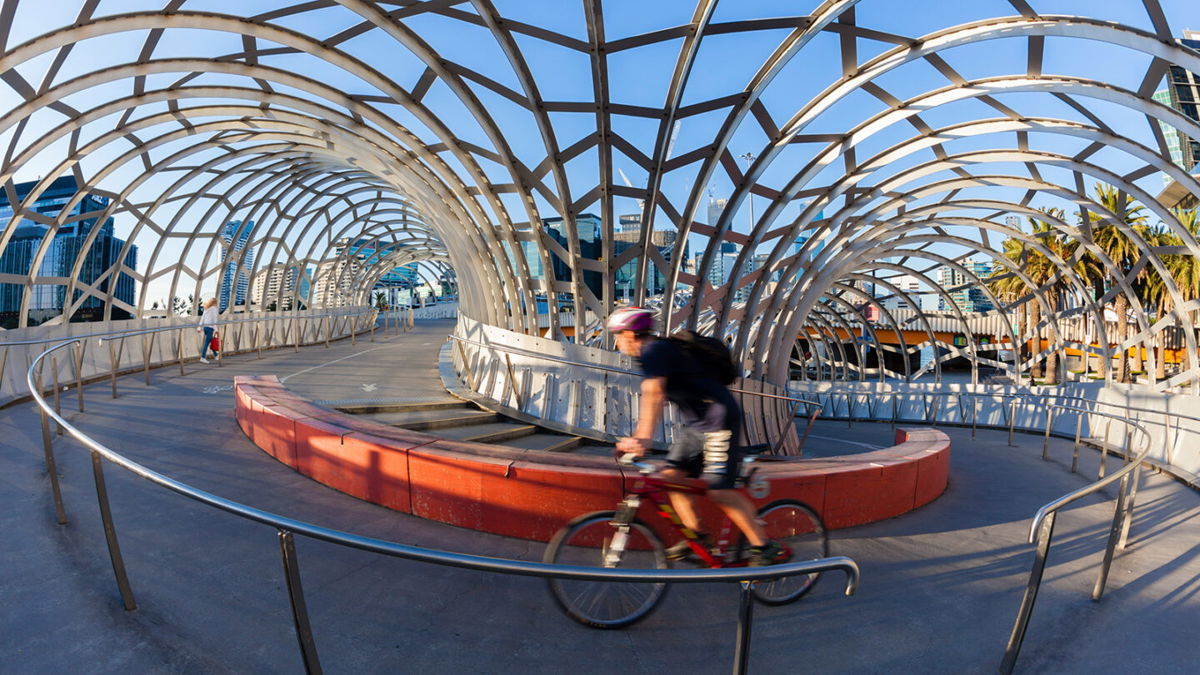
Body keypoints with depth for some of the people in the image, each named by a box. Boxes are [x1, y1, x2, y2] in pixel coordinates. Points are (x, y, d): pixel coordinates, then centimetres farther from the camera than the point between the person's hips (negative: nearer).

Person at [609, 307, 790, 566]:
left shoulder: (654, 350, -17)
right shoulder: (655, 351, 14)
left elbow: (653, 394, -32)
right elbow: (656, 397, 19)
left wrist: (644, 438, -39)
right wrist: (637, 438, 17)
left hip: (719, 418, -10)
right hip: (695, 421, 10)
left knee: (719, 491, -11)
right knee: (672, 476, 5)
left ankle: (766, 548, 1)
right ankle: (697, 537, 14)